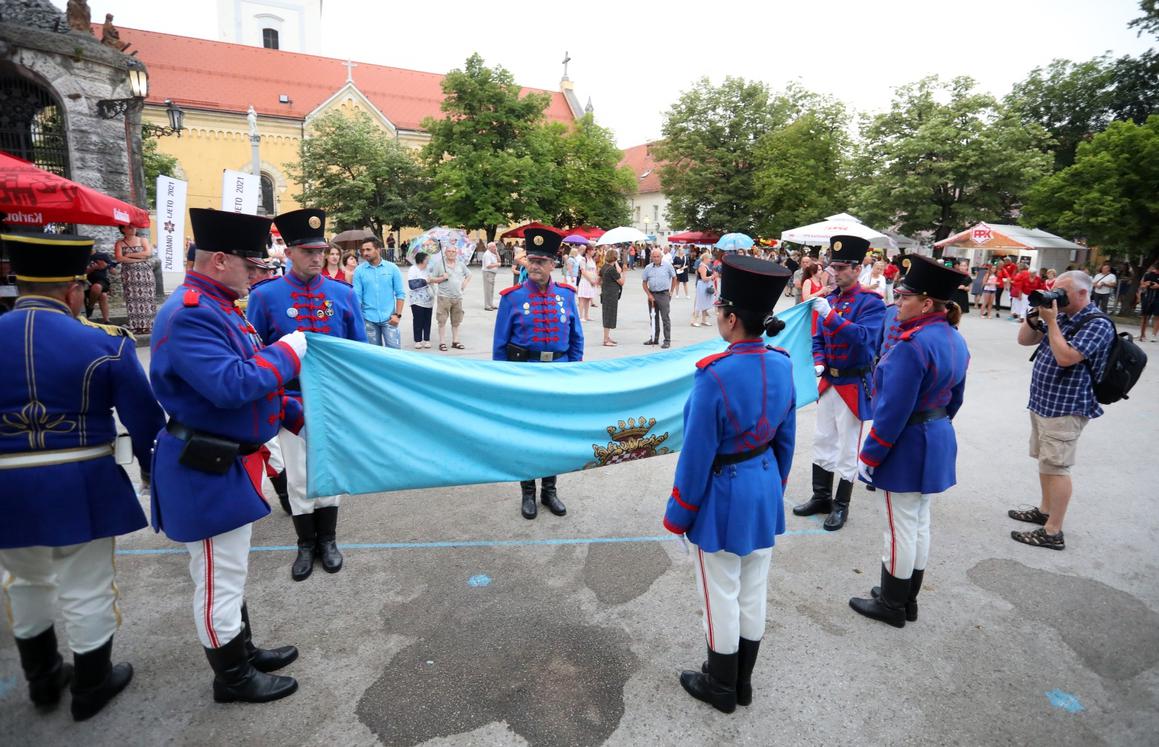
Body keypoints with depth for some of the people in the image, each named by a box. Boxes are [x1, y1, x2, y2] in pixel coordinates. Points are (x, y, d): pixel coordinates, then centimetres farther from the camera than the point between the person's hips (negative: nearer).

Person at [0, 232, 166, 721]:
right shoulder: (106, 343, -12)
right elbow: (145, 419, -8)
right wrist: (153, 470, 9)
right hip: (81, 489, -3)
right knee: (86, 591, 12)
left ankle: (42, 679, 41)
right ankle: (92, 687, 29)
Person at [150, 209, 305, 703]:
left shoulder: (218, 307, 10)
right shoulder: (189, 315, -23)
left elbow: (243, 383, 16)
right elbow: (232, 386, -32)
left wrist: (297, 415, 12)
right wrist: (288, 351, -19)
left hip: (226, 464, 11)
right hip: (208, 473, -11)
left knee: (230, 574, 23)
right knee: (220, 582, 7)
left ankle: (244, 652, 40)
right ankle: (232, 677, 25)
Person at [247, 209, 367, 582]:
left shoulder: (344, 294, -2)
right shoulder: (265, 296, -6)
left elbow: (360, 350, 3)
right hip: (291, 402, -1)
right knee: (299, 479, 10)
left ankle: (327, 540, 32)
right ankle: (306, 545, 30)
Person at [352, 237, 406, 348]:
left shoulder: (392, 268, -1)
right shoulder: (359, 270, 0)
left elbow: (400, 293, 0)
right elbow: (357, 296, 0)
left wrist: (398, 314, -7)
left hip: (389, 318, -1)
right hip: (368, 318, 1)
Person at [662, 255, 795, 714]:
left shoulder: (715, 375, -26)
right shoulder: (782, 365, -5)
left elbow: (697, 454, -19)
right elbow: (786, 440, 6)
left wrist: (679, 515, -6)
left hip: (724, 499, -7)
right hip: (765, 492, 7)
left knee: (722, 596, 12)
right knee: (753, 592, 20)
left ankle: (721, 686, 33)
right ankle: (742, 682, 40)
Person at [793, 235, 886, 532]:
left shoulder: (871, 302, -12)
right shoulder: (829, 299, 6)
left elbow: (864, 336, -27)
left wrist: (831, 315, -35)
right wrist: (819, 362, -5)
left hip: (854, 385, -7)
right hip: (829, 382, 7)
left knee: (847, 449, 3)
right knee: (822, 442, 14)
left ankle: (841, 506, 17)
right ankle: (821, 498, 28)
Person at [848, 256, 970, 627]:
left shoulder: (912, 344, -25)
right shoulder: (954, 339, 6)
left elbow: (893, 411, -24)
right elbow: (954, 398, 15)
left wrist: (868, 457, -16)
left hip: (906, 447, -9)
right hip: (938, 443, 10)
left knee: (901, 526, 4)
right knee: (920, 523, 19)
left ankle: (891, 605, 21)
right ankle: (907, 598, 33)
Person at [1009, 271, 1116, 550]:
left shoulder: (1097, 324, -15)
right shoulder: (1061, 316, 11)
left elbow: (1065, 357, -26)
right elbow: (1024, 340, 14)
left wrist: (1051, 321, -20)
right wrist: (1035, 315, -3)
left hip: (1065, 408, -9)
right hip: (1043, 402, 9)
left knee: (1055, 466, -7)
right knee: (1045, 461, 19)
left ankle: (1053, 532, -1)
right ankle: (1045, 510, 34)